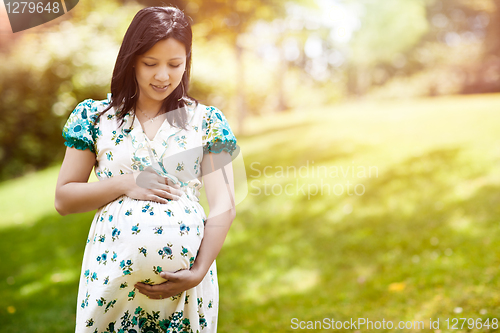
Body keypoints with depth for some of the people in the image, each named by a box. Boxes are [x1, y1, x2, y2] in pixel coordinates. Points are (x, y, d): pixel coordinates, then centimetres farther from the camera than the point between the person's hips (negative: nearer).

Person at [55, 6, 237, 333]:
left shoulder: (207, 121, 2)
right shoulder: (95, 116, 3)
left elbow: (224, 207, -4)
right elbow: (64, 199, 3)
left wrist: (199, 272, -15)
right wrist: (125, 184, -12)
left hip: (184, 273, 0)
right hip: (113, 269, 0)